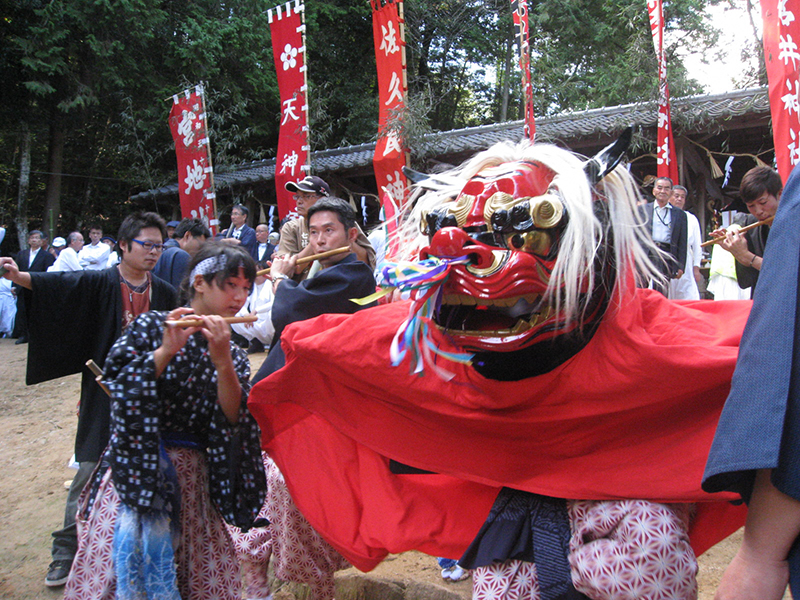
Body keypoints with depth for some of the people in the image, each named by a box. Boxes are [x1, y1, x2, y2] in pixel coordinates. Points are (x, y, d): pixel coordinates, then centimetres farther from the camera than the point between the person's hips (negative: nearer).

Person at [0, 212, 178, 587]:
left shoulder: (165, 294, 5)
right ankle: (66, 553, 17)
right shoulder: (100, 283, -4)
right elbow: (59, 285, -21)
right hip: (104, 393, -3)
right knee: (90, 473, 2)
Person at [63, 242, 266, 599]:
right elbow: (118, 388, -14)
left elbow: (233, 420, -8)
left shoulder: (233, 355, 7)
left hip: (193, 484, 3)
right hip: (137, 472, -3)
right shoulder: (153, 326, -3)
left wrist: (223, 363, -20)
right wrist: (165, 351, -24)